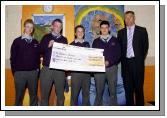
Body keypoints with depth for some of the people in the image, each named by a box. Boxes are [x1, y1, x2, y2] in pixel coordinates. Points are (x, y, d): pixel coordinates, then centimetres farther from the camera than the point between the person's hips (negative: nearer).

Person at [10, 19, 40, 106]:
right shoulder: (17, 41, 3)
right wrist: (14, 72, -2)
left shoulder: (35, 42, 10)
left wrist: (37, 69, 3)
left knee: (33, 95, 7)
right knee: (19, 95, 6)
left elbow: (38, 57, 11)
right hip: (20, 72, -2)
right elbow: (13, 58, 1)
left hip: (33, 72, 2)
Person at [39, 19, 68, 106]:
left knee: (60, 94, 6)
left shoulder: (64, 39, 13)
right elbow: (40, 51, 0)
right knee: (44, 93, 3)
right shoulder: (46, 37, 8)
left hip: (60, 69, 2)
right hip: (47, 69, -1)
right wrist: (48, 46, -14)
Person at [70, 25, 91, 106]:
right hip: (76, 72, -3)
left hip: (87, 71, 3)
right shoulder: (72, 44, 3)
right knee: (74, 93, 1)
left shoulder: (87, 44, 14)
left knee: (86, 93, 8)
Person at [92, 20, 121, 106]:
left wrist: (109, 62, -14)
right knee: (99, 92, 4)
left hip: (112, 68, 0)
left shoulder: (115, 40, 9)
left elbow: (118, 55, 2)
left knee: (113, 91, 2)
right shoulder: (96, 42, 11)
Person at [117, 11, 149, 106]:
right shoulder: (121, 32, 11)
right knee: (128, 87, 6)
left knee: (139, 86, 2)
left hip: (137, 62, -2)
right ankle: (129, 105, 16)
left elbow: (145, 46, 3)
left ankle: (140, 105, 12)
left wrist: (141, 59, 0)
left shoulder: (142, 30, 4)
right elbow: (119, 47, 11)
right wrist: (122, 59, 2)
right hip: (126, 62, 3)